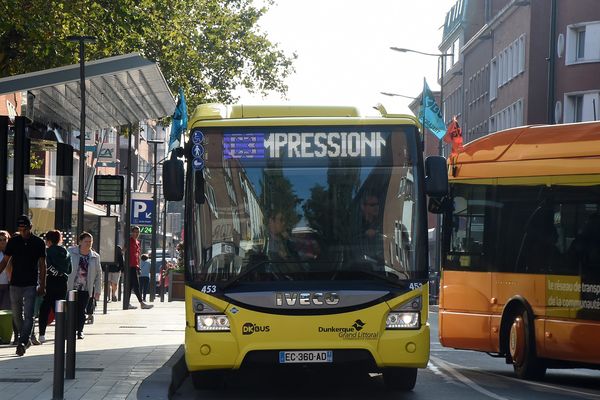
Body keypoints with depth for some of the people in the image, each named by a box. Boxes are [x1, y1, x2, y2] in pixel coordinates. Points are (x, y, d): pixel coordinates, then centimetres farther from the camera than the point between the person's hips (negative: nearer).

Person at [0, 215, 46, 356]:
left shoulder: (38, 243, 0)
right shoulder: (13, 241, 4)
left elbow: (42, 265, 4)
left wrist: (42, 285, 1)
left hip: (31, 285, -3)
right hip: (15, 284, 3)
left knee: (28, 315, -12)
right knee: (17, 315, 9)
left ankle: (22, 343, -18)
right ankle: (25, 340, 24)